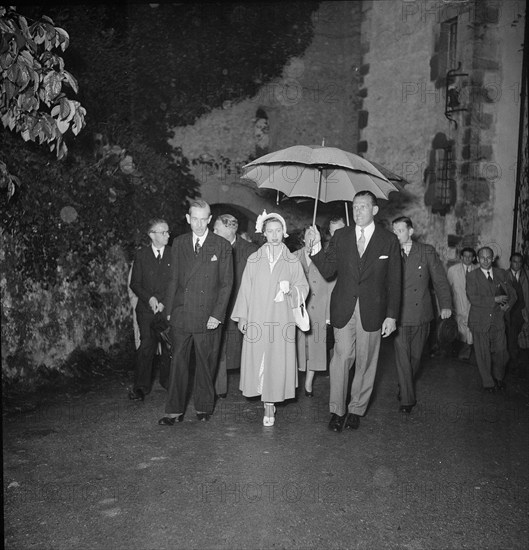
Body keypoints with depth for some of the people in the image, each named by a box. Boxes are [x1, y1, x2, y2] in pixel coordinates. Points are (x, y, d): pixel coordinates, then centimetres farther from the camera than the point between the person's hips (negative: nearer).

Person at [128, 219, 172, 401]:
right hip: (147, 309, 0)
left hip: (169, 309, 1)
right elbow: (134, 284, 6)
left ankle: (167, 381, 24)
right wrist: (149, 298, -10)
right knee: (146, 346, -8)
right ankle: (140, 387, 0)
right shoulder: (141, 255, 7)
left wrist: (164, 303, -10)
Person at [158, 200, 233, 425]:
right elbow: (174, 279, 12)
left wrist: (217, 314, -9)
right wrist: (169, 310, 6)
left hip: (208, 317, -2)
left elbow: (226, 283, -2)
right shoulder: (178, 243, 9)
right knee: (178, 363, 5)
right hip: (181, 315, 2)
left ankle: (203, 408, 24)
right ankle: (175, 410, 14)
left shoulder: (222, 246, -1)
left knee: (206, 364, 8)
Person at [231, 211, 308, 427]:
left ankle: (270, 405, 8)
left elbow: (303, 287, 5)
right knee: (257, 358, 1)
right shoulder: (253, 260, 7)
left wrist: (291, 289, -17)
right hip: (257, 318, 1)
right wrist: (242, 316, 2)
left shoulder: (292, 262, 5)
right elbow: (245, 289, 7)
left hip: (281, 319, -1)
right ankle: (268, 404, 17)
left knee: (278, 359, -3)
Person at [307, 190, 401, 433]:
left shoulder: (388, 240, 1)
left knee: (366, 362, 8)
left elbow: (394, 281, 1)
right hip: (343, 309, 1)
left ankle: (357, 410, 23)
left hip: (372, 310, 0)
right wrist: (316, 246, -11)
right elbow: (327, 271, 4)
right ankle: (337, 411, 11)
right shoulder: (340, 236, 6)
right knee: (341, 357, -2)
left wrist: (391, 315, -3)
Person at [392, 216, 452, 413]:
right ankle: (407, 399, 5)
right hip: (400, 314, -1)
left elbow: (440, 279, 5)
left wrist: (445, 305, -1)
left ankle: (405, 386, 37)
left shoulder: (427, 251, 3)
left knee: (415, 356, 13)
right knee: (402, 358, -4)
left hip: (421, 314, 2)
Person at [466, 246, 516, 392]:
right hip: (480, 321, -3)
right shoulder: (472, 276, -5)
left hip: (498, 320, 3)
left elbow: (512, 293, 14)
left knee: (501, 352, 7)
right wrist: (495, 300, -18)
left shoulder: (501, 273, 7)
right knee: (483, 353, 5)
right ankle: (488, 382, 23)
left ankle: (498, 377, 33)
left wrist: (507, 305, -6)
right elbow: (473, 298, -15)